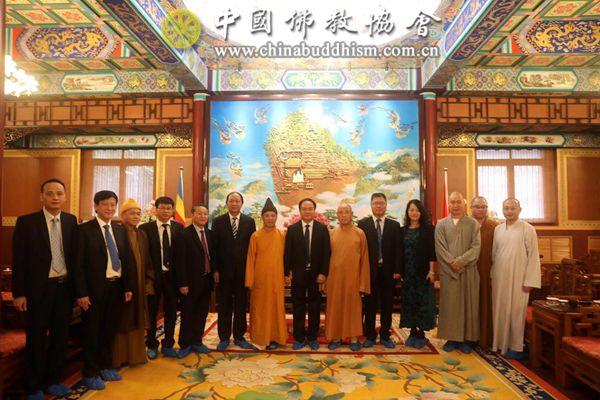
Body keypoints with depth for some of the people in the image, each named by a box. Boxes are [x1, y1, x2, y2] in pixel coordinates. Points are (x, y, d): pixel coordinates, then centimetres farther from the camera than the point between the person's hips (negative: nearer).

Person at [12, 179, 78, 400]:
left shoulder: (71, 221, 2)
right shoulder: (26, 222, -7)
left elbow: (74, 254, 3)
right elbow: (19, 260, -7)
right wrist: (19, 293, -10)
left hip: (65, 287, 3)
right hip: (39, 288, -3)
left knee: (60, 337, 14)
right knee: (36, 339, 10)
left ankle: (53, 381, 31)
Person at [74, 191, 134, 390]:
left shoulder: (120, 230, 8)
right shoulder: (84, 229, -7)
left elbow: (127, 260, 9)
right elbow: (78, 264, -10)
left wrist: (128, 287, 4)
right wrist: (82, 293, -14)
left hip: (117, 286, 5)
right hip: (95, 288, -5)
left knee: (110, 329, 16)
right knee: (92, 331, 9)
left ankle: (106, 366, 32)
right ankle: (90, 373, 24)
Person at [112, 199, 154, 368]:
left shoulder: (142, 235, 11)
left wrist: (149, 282, 5)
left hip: (139, 285, 6)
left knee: (137, 320, 14)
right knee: (121, 322, 5)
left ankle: (135, 354, 26)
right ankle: (119, 357, 17)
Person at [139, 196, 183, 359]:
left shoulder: (179, 227, 1)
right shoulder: (145, 228, -5)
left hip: (172, 276, 2)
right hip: (153, 276, -2)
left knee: (171, 312, 11)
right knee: (151, 312, 12)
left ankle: (167, 345, 27)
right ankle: (152, 345, 30)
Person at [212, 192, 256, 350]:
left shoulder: (249, 221, 3)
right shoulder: (218, 221, 1)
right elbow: (214, 247, -1)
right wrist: (215, 269, -6)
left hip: (243, 271, 1)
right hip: (224, 271, -1)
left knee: (241, 306, 9)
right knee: (224, 306, 9)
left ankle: (239, 337, 22)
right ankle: (224, 338, 22)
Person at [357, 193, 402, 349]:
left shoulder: (394, 225, 6)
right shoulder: (363, 224, 1)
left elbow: (398, 249, 3)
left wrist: (397, 270, -4)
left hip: (388, 271, 2)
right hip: (370, 270, -1)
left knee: (387, 305, 10)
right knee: (370, 304, 7)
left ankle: (385, 336, 22)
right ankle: (370, 336, 20)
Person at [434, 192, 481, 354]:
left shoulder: (473, 224, 5)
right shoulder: (441, 224, 5)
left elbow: (476, 246, -5)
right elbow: (440, 248, -3)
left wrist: (460, 261, -16)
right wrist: (452, 263, -14)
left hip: (469, 271, 0)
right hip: (448, 271, 0)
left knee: (468, 303, 5)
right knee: (449, 303, 3)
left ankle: (467, 338, 15)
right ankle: (451, 337, 12)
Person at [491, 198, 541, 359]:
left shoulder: (528, 229, -6)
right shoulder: (498, 229, 7)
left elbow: (533, 256, -8)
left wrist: (529, 281, -11)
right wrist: (492, 275, 7)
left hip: (518, 278, -4)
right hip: (500, 277, 4)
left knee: (516, 312, 3)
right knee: (500, 310, 10)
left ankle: (516, 347, 15)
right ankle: (501, 342, 23)